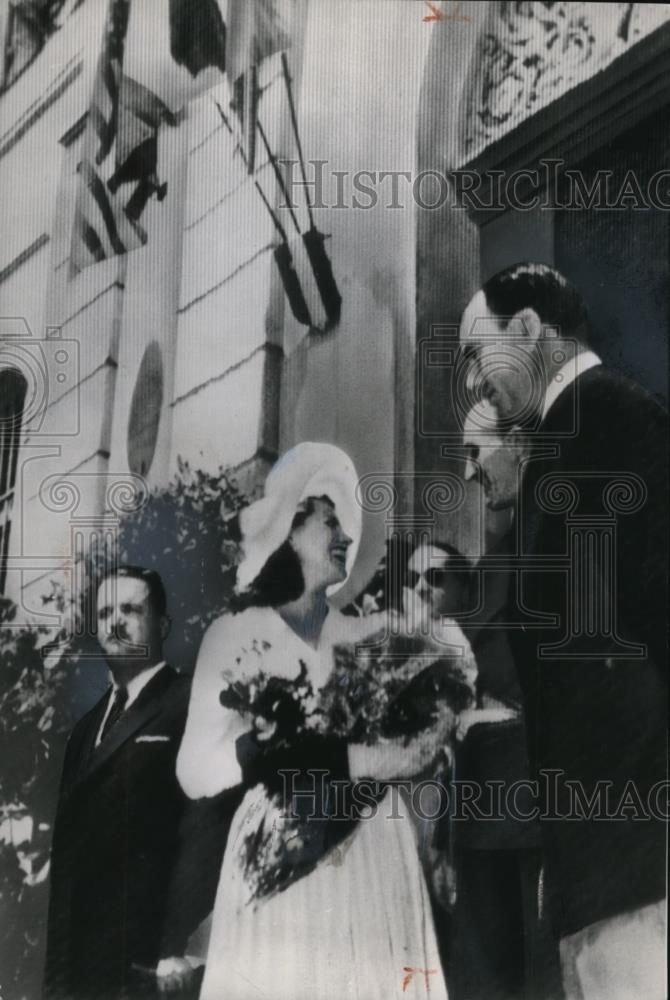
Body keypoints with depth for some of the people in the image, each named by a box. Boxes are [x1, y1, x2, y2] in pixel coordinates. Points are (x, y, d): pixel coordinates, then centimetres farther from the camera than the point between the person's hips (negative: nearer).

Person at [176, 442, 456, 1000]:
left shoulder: (371, 637, 10)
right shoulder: (235, 635, 1)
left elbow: (422, 744, 2)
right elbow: (198, 772, -7)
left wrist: (328, 756, -14)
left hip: (374, 865, 3)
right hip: (279, 862, -2)